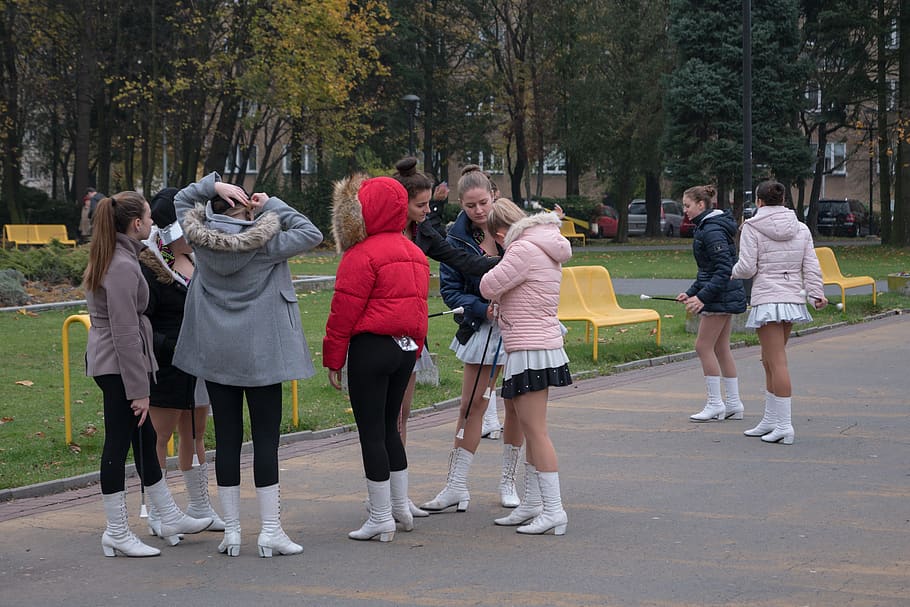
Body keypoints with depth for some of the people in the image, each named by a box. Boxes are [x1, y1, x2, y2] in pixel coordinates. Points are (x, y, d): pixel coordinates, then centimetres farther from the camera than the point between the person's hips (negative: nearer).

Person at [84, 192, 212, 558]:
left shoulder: (113, 258, 11)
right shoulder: (122, 266, -19)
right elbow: (125, 333, -21)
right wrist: (138, 389, -19)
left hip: (107, 361, 11)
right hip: (119, 365, -11)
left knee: (144, 438, 17)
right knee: (119, 444, -4)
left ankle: (170, 518, 28)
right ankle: (117, 534, 3)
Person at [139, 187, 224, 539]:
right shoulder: (149, 267, -12)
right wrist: (171, 346, -22)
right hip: (166, 365, -7)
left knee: (195, 434, 14)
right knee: (161, 435, -2)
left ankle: (200, 507, 23)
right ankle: (156, 514, 6)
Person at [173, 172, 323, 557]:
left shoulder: (202, 241, -1)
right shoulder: (264, 244, -11)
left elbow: (182, 200, 14)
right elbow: (312, 234, -7)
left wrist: (213, 185, -1)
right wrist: (273, 206, -4)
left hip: (215, 354, 4)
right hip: (260, 354, -3)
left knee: (226, 439, 7)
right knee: (266, 440, 0)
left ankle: (231, 530, 9)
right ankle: (271, 530, 0)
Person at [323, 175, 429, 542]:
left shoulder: (362, 255, -14)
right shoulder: (414, 253, 12)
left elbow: (344, 311, -13)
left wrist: (333, 359, -6)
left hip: (370, 347, -8)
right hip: (405, 347, 8)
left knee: (371, 432, -1)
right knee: (389, 428, 20)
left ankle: (381, 519, 2)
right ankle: (401, 509, 26)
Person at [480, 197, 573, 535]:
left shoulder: (523, 250, -16)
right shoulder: (544, 247, 14)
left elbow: (489, 286, -14)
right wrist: (500, 306, 10)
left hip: (531, 352, -10)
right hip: (544, 346, 10)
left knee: (536, 432, -8)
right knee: (531, 430, 16)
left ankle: (553, 510, -7)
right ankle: (532, 503, 24)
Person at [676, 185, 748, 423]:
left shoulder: (712, 230, -17)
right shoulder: (705, 227, 15)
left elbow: (724, 269, -23)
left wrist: (702, 297, -24)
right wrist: (691, 293, 17)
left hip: (720, 296, -10)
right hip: (726, 297, 10)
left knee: (703, 347, -5)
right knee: (721, 348, 12)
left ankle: (715, 404, -1)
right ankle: (733, 404, 16)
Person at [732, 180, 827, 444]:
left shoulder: (752, 228, -5)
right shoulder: (801, 229, 10)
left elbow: (747, 268, -9)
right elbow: (811, 266, 5)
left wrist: (734, 272, 11)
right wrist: (816, 293, 5)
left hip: (767, 299, -6)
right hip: (793, 300, 6)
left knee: (777, 363, -8)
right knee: (770, 361, 17)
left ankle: (784, 425, -10)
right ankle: (771, 420, 23)